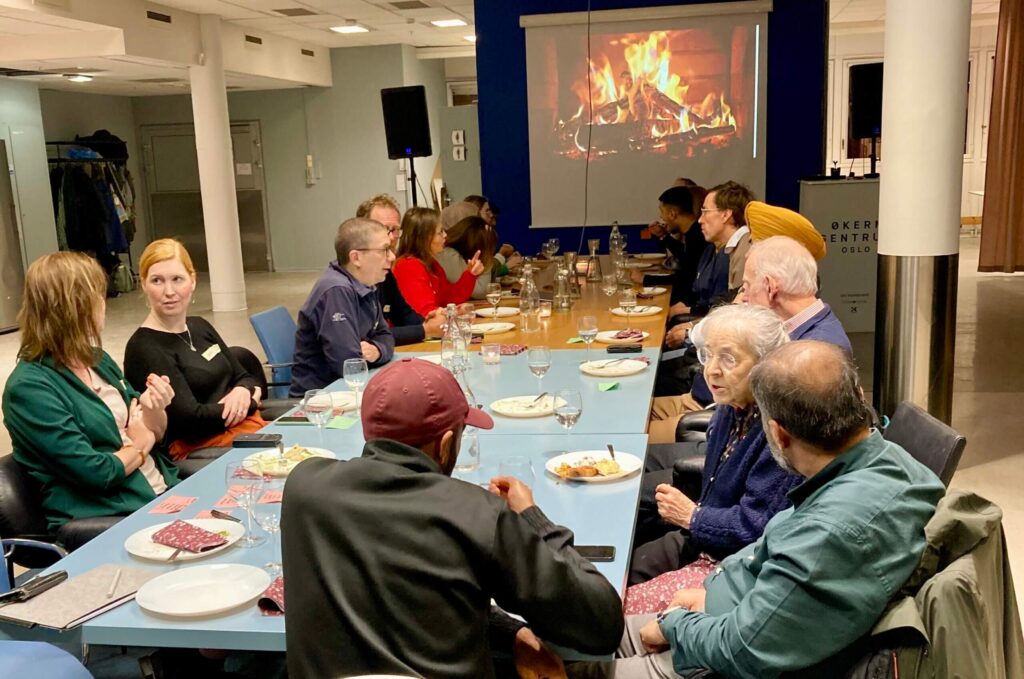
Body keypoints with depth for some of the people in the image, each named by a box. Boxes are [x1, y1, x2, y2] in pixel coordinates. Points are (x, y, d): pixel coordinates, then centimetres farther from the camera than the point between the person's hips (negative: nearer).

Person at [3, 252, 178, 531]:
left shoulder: (97, 359, 11)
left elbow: (154, 433, 16)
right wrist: (140, 444, 0)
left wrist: (154, 411, -7)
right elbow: (95, 473, -18)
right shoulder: (29, 387, -14)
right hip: (105, 520, -7)